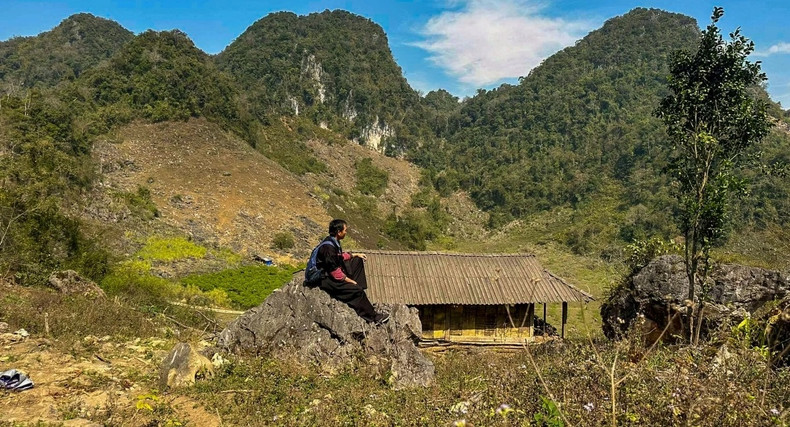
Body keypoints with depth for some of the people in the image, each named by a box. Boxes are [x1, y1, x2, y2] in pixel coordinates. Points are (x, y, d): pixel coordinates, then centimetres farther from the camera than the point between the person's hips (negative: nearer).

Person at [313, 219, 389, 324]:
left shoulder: (333, 241, 2)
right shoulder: (328, 248, -29)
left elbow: (340, 256, 21)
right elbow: (335, 272, -27)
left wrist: (356, 255, 16)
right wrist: (350, 281, -17)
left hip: (334, 270, 11)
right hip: (327, 280, -11)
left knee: (358, 260, 15)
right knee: (357, 291, -22)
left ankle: (359, 289, 10)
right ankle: (373, 317, -8)